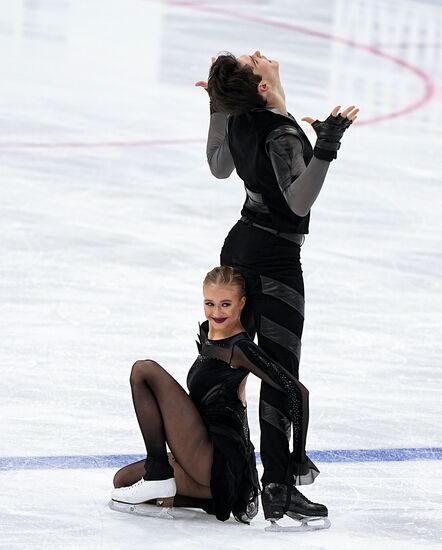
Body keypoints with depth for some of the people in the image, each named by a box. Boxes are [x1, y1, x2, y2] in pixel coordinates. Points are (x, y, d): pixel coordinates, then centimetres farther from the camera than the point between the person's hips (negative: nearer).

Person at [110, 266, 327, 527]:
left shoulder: (239, 348, -15)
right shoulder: (208, 332, 10)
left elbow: (297, 391, -20)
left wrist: (299, 453, -15)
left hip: (218, 461, -9)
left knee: (145, 371, -10)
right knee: (123, 480, 19)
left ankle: (159, 478, -8)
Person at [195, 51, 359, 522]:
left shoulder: (240, 123, -1)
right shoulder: (281, 136, -24)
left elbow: (219, 167, 17)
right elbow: (298, 202, -31)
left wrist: (218, 108, 18)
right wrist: (325, 148, -41)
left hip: (239, 245, 8)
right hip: (276, 260, -8)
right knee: (279, 369, -6)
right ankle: (278, 484, -8)